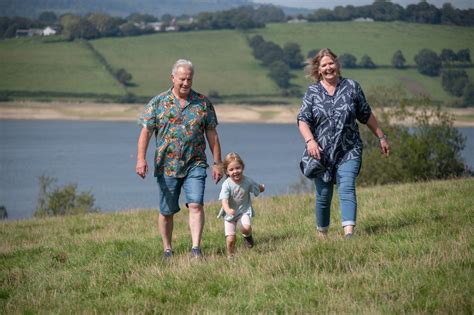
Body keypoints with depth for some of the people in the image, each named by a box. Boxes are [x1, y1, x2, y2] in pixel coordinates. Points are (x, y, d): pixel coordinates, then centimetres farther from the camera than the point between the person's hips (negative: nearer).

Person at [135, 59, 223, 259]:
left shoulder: (203, 103, 5)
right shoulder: (158, 103, 2)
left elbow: (212, 135, 8)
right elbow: (145, 132, -2)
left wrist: (217, 163, 6)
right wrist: (141, 159, -13)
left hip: (195, 165, 0)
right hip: (166, 166, 0)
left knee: (195, 205, -16)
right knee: (166, 211, 8)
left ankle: (196, 248, -18)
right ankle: (167, 250, 22)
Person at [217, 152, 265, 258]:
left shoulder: (248, 181, -11)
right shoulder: (227, 184, -19)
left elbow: (260, 189, 11)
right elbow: (224, 200, -33)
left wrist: (262, 187, -6)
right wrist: (228, 210, -48)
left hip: (244, 211, 1)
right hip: (230, 214, 0)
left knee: (246, 228, -30)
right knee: (230, 239, -8)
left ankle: (247, 236, 6)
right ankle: (230, 255, 22)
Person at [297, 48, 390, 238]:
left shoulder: (351, 87, 5)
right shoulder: (312, 92, 3)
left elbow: (366, 116, 14)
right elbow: (303, 120, -5)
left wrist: (381, 137, 16)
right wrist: (310, 141, -22)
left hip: (348, 151, -1)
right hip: (321, 152, 1)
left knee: (347, 188, -17)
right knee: (323, 194, 6)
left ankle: (349, 232, -28)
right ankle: (322, 234, 21)